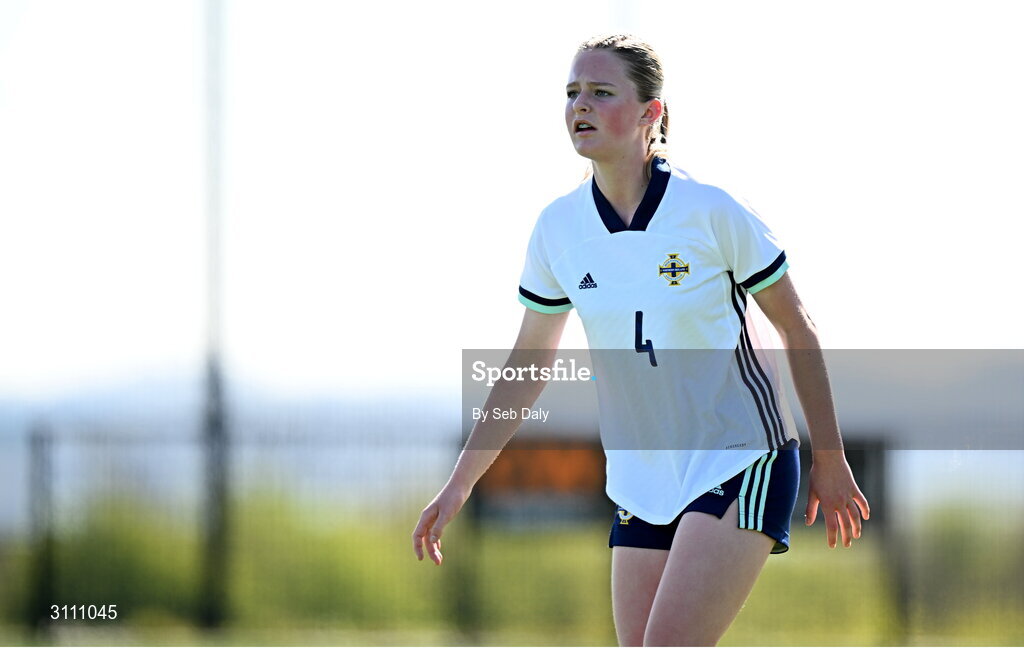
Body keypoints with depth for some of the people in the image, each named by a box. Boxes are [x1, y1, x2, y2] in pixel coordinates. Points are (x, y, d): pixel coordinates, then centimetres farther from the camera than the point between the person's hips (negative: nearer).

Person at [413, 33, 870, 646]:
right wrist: (460, 484, 10)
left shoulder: (711, 211, -13)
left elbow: (797, 328, -1)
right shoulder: (558, 228, 0)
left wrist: (830, 461, 3)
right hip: (642, 478, 5)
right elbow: (527, 365, 12)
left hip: (744, 463, -5)